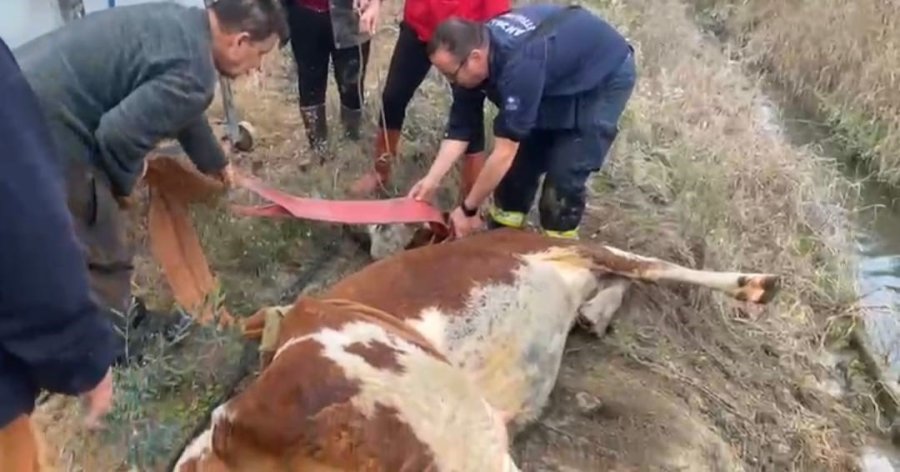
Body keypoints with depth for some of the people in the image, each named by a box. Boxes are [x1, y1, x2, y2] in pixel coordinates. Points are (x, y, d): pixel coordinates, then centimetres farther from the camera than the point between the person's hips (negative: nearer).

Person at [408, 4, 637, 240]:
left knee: (563, 179, -14)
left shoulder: (519, 66, -42)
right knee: (521, 162, 5)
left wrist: (468, 209, -28)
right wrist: (432, 180, -18)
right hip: (560, 81, 8)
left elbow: (504, 152, -37)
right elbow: (460, 129, -10)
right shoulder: (472, 50, -16)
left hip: (605, 77, -7)